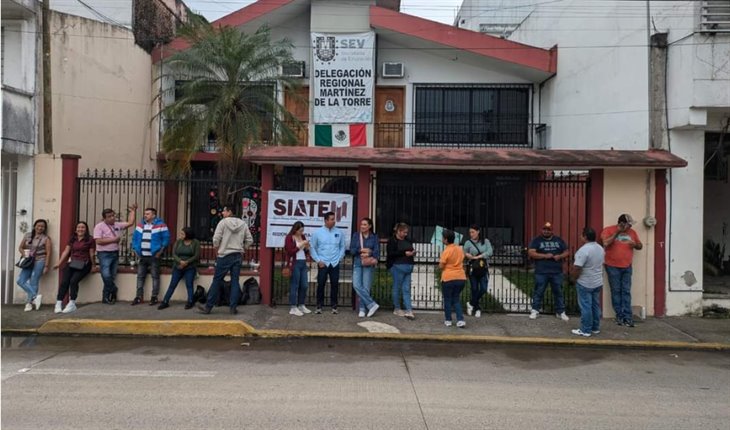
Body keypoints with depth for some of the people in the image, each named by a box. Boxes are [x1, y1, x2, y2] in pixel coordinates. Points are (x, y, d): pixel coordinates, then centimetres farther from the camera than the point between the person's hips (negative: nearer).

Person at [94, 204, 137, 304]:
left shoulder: (117, 225, 10)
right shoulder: (99, 226, -6)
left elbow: (130, 223, 9)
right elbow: (99, 241, -16)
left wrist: (133, 211, 6)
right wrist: (113, 240, -13)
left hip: (115, 253, 5)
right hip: (104, 254, -5)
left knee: (111, 276, 6)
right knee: (106, 275, -16)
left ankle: (106, 297, 14)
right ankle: (113, 291, 5)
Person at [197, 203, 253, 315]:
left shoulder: (223, 222, -8)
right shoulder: (243, 224, 5)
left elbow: (216, 239, -10)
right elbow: (249, 240, 6)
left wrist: (218, 247, 9)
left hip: (225, 255, -4)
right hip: (238, 256, 4)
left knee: (217, 281, 3)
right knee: (235, 281, 7)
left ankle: (208, 307, 9)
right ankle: (233, 307, 5)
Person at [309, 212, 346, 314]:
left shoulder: (339, 233, 3)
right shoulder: (318, 232, -2)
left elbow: (342, 247, 9)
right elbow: (312, 248, 1)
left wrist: (339, 259, 1)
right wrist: (318, 260, -4)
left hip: (335, 264, 1)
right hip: (323, 263, -1)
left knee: (335, 284, 4)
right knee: (320, 284, 1)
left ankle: (334, 306, 14)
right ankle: (319, 306, 12)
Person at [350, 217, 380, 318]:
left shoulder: (374, 237, 5)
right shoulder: (356, 235, 8)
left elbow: (377, 252, 0)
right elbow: (352, 250, 2)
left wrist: (368, 254, -18)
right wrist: (361, 250, -14)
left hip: (369, 265, -1)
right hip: (357, 264, 1)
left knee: (366, 287, -4)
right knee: (356, 285, -13)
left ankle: (362, 309, 9)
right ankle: (372, 304, -6)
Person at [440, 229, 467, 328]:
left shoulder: (447, 251, -15)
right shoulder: (460, 249, 6)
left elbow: (441, 266, -12)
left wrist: (440, 261, 7)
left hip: (448, 278, -6)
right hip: (461, 278, 6)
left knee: (447, 300, 11)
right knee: (456, 299, 16)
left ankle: (448, 320, 17)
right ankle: (460, 320, 4)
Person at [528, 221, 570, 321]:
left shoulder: (559, 240, 11)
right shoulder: (537, 240, 2)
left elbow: (567, 252, 12)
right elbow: (531, 253, -9)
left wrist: (560, 256, -10)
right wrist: (545, 255, -17)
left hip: (557, 272, 3)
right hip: (541, 272, -2)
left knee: (558, 292, 8)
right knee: (538, 292, 3)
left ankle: (561, 312, 16)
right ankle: (535, 311, 10)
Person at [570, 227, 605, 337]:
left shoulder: (584, 250, -22)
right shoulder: (600, 248, 6)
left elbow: (577, 268, -23)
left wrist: (573, 278, -8)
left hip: (585, 284, -8)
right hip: (598, 282, 9)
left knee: (585, 307, -2)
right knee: (595, 305, 15)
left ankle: (585, 330, 3)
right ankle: (595, 328, 23)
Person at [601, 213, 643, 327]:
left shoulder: (632, 232, 8)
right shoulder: (608, 230, -6)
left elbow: (640, 246, 17)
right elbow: (605, 243, -20)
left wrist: (635, 244, -6)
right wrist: (617, 232, -18)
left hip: (627, 267, 4)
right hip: (613, 267, -3)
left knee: (626, 292, 2)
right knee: (616, 291, 2)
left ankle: (627, 316, 2)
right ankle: (620, 315, 9)